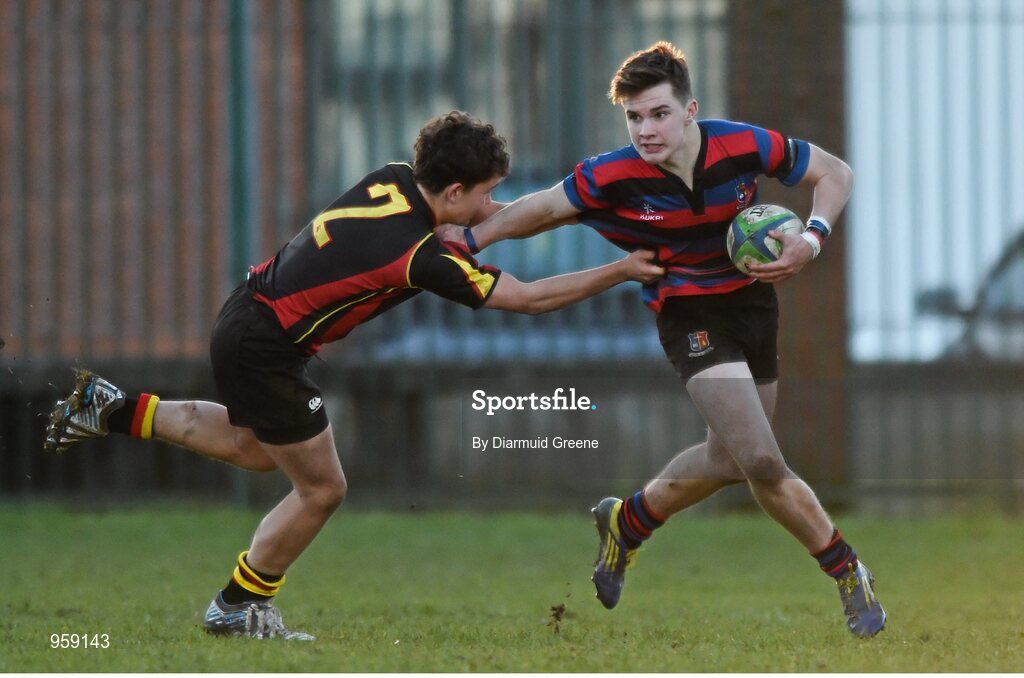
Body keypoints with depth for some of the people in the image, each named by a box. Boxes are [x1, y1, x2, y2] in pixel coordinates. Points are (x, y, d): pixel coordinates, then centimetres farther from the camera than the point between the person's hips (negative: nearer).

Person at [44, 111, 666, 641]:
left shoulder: (394, 181, -5)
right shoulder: (422, 254, -27)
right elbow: (529, 298, -20)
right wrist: (620, 272, -13)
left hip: (248, 315, 9)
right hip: (265, 350, -9)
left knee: (256, 450, 30)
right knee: (322, 489, 6)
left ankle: (114, 410, 27)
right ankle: (239, 607, 21)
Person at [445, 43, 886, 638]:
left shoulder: (745, 146, -21)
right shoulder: (614, 178, -22)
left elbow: (834, 173, -7)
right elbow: (543, 210, -5)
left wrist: (811, 241, -22)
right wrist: (470, 238, -13)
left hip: (754, 297, 3)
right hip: (690, 315, -3)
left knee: (731, 458, 17)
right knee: (762, 462, -18)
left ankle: (629, 522, 41)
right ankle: (847, 572, -1)